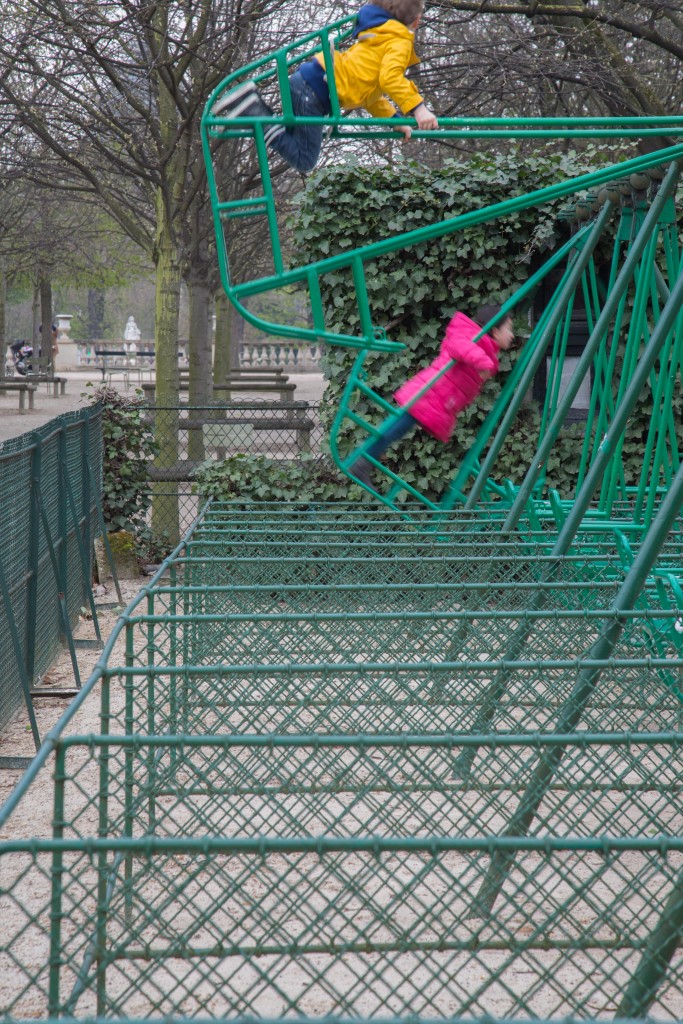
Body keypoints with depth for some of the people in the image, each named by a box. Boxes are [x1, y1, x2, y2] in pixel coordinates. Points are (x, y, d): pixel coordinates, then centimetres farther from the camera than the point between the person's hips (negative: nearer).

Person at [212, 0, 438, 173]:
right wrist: (417, 107, -29)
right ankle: (250, 109, -14)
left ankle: (250, 100, 6)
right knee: (303, 162, -7)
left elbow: (370, 90, 30)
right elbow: (389, 78, -21)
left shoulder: (378, 40, 29)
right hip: (314, 90, -9)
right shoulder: (399, 41, -2)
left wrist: (396, 120, 21)